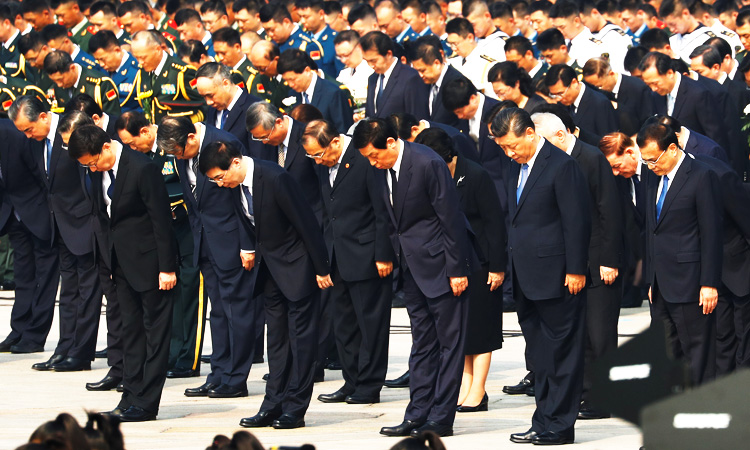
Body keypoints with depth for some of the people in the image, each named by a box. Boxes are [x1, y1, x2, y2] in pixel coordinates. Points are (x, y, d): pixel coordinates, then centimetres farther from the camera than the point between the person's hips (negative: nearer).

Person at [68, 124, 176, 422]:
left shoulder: (142, 170, -20)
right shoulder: (97, 171, 2)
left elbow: (161, 219, -17)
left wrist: (167, 267, -16)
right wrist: (107, 257, 9)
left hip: (148, 261, -8)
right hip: (121, 260, 8)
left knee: (155, 328, 0)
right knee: (131, 327, 12)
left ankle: (145, 403, 0)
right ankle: (131, 398, 16)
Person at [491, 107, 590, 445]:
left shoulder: (561, 166, -12)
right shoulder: (518, 167, 14)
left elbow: (576, 221, -13)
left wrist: (575, 271, -15)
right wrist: (511, 266, 15)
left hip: (556, 277, -9)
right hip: (527, 278, 9)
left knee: (561, 352, -2)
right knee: (539, 353, 11)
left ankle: (559, 426, 0)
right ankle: (544, 423, 15)